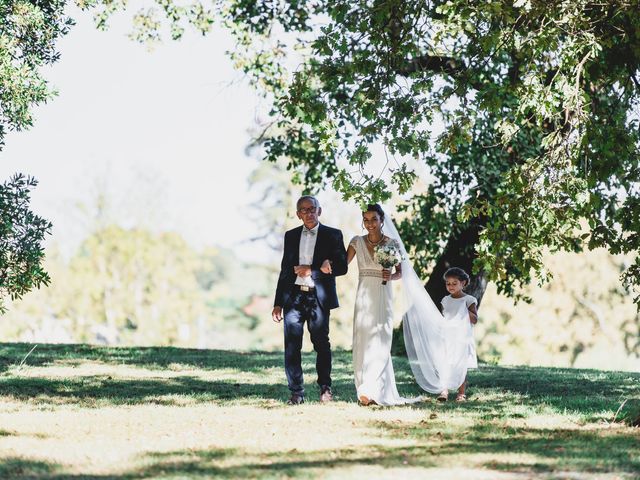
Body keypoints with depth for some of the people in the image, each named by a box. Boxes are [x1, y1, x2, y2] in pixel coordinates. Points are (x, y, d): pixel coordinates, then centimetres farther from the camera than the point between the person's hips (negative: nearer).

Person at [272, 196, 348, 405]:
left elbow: (341, 267, -2)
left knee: (321, 344, 4)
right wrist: (278, 303, 12)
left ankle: (325, 388, 19)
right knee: (292, 346, -4)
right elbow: (285, 270, 16)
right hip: (294, 297, 2)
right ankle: (296, 393, 0)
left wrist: (311, 270, -11)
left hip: (319, 298, -2)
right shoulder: (291, 236, 15)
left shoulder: (332, 235, 5)